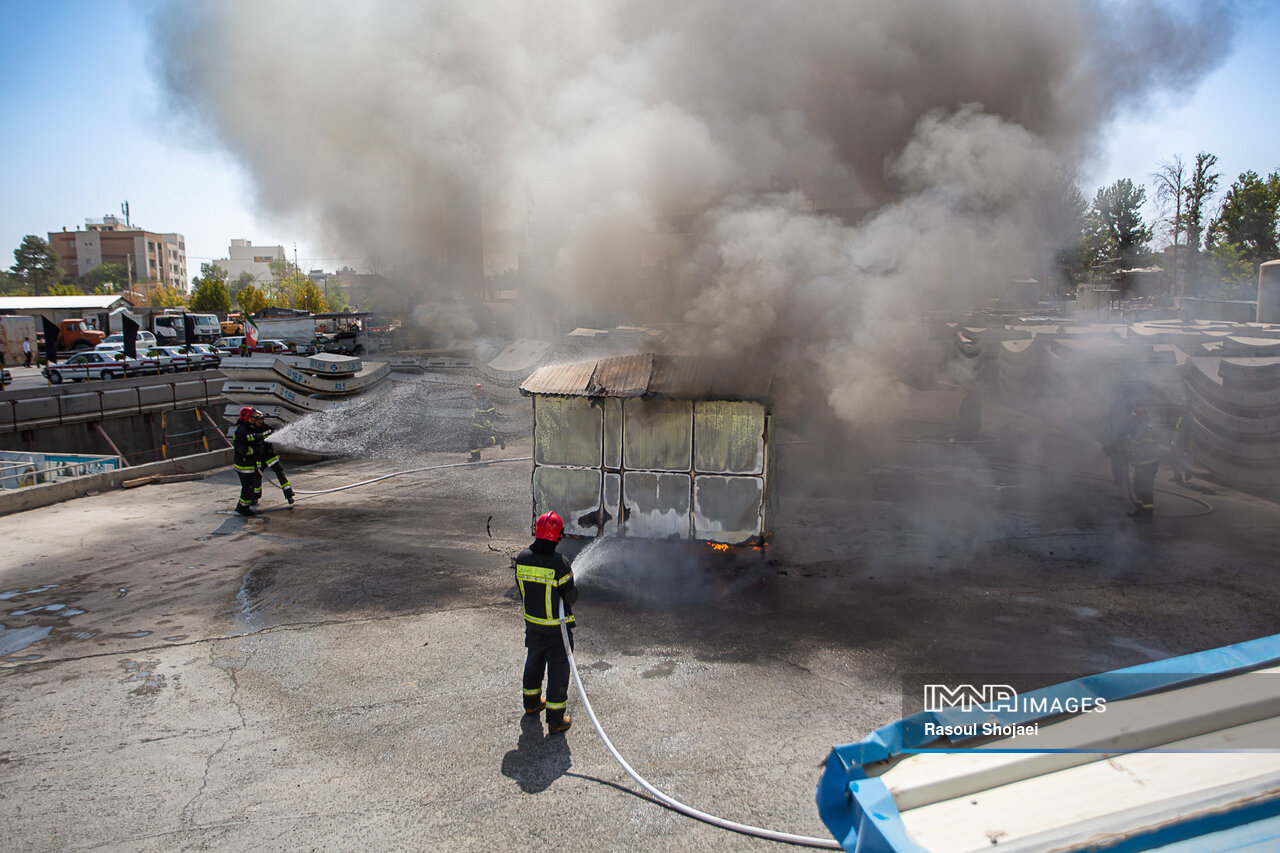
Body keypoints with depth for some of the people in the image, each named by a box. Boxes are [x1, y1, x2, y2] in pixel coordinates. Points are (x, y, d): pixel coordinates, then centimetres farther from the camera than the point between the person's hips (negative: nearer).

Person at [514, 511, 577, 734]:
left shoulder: (522, 559, -9)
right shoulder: (560, 564, -25)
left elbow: (521, 587, 3)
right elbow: (570, 597, -17)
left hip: (532, 623, 5)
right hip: (557, 625, -5)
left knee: (534, 661, 25)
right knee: (558, 668, 6)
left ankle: (531, 703, 44)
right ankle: (556, 719, 13)